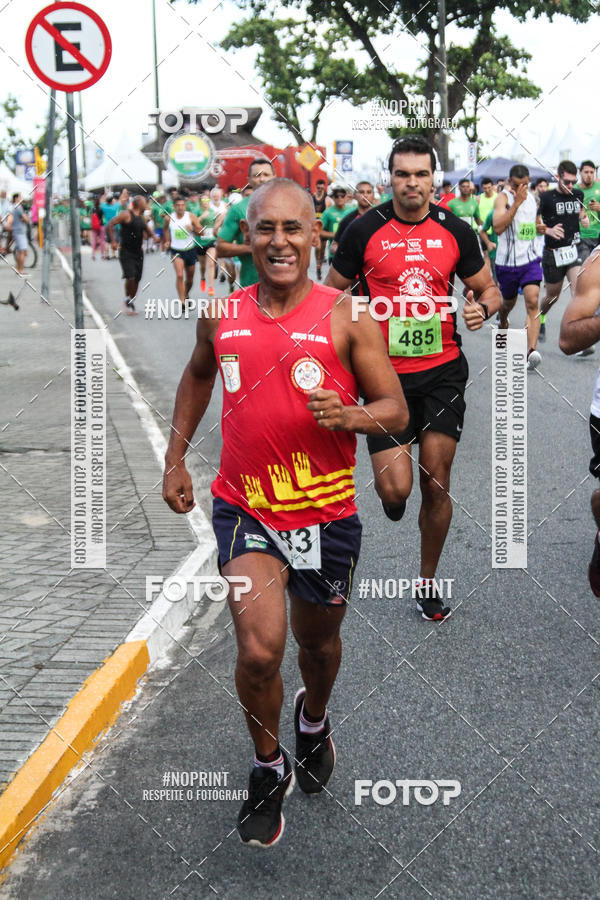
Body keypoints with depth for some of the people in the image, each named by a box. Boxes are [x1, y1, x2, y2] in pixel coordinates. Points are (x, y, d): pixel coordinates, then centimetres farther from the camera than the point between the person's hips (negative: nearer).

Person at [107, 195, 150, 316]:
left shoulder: (141, 217, 12)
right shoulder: (126, 214, -11)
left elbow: (146, 231, 30)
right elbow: (110, 225, -14)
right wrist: (113, 241, -20)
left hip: (138, 252, 7)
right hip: (126, 252, -7)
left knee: (137, 279, 7)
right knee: (130, 277, -16)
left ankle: (132, 302, 21)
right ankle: (127, 299, 7)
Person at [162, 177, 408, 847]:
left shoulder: (346, 317, -8)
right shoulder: (221, 315, 1)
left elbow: (397, 411, -4)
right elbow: (198, 376, 22)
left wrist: (348, 416, -25)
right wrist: (175, 458, 18)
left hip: (326, 514, 0)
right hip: (244, 508, 1)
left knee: (318, 640, 20)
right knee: (258, 651, -15)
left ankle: (314, 718, 55)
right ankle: (268, 768, 14)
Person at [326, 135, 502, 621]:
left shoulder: (456, 231, 2)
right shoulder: (365, 230, -3)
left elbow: (489, 289, 12)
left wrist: (482, 307, -12)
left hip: (443, 371, 2)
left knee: (436, 486, 5)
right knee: (395, 489, -10)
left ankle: (428, 581, 24)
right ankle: (393, 494, 31)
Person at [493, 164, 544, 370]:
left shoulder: (532, 197, 9)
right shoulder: (503, 197, -10)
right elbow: (498, 227, -27)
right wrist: (517, 202, -29)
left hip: (530, 260, 3)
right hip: (507, 261, -3)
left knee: (532, 302, -16)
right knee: (508, 301, 17)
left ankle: (531, 351, -25)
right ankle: (503, 323, 53)